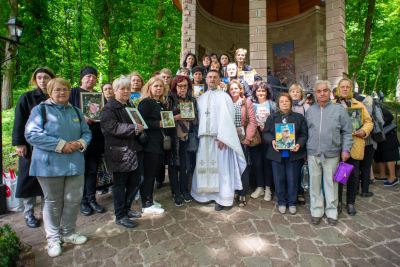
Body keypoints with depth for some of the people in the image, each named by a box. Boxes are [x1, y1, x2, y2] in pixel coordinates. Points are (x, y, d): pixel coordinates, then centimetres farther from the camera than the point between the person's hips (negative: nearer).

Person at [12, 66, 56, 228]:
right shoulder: (27, 98, -1)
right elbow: (19, 122, -3)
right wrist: (19, 143, -9)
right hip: (30, 145, -2)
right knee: (29, 178, 6)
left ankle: (46, 210, 23)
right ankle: (28, 213, 20)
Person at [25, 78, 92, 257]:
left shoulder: (76, 112, 15)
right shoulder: (40, 110, 1)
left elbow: (87, 132, 13)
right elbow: (31, 134, -11)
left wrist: (81, 143, -10)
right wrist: (61, 145, -18)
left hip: (74, 163, 4)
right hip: (50, 164, -4)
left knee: (74, 199, 8)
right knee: (53, 202, 9)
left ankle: (68, 233, 30)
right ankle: (53, 239, 27)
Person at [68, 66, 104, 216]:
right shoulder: (74, 92, 5)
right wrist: (81, 117, -19)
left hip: (97, 137, 4)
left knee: (93, 169, 8)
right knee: (82, 169, 2)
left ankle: (91, 199, 19)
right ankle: (83, 201, 16)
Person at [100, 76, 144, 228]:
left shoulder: (131, 107, 21)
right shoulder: (109, 109, -5)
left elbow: (138, 124, 32)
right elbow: (113, 127, -21)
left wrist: (140, 129, 11)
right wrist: (134, 129, -22)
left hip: (134, 150, 8)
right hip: (119, 151, -8)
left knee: (136, 180, 11)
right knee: (120, 184, 2)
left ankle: (126, 209, 31)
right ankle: (120, 216, 16)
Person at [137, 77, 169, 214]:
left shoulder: (161, 104, 19)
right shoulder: (146, 102, -6)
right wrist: (158, 124, -21)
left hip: (160, 144, 8)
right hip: (150, 144, -8)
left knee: (154, 173, 15)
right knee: (148, 173, -2)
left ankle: (149, 199, 28)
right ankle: (146, 204, 10)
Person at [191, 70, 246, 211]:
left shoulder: (224, 97, 2)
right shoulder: (201, 98, 19)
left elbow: (226, 117, -7)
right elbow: (199, 118, 18)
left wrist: (222, 136, -17)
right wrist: (199, 134, 6)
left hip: (219, 137, -5)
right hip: (204, 137, 5)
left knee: (221, 166, -1)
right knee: (205, 165, 6)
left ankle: (222, 198, 8)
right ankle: (208, 194, 18)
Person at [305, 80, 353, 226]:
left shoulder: (339, 109, 3)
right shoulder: (310, 110, 10)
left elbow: (347, 132, 4)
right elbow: (305, 131, 12)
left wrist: (346, 149, -3)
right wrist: (305, 149, 8)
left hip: (331, 154, -2)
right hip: (313, 153, 2)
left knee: (331, 183, 7)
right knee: (315, 182, 8)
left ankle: (331, 211, 25)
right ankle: (316, 210, 22)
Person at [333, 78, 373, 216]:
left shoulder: (359, 105, 14)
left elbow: (369, 121, 12)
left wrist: (364, 130, -8)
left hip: (354, 146, 2)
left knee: (354, 176, 9)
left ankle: (351, 202, 26)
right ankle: (337, 201, 22)